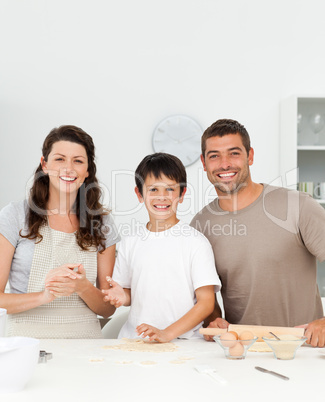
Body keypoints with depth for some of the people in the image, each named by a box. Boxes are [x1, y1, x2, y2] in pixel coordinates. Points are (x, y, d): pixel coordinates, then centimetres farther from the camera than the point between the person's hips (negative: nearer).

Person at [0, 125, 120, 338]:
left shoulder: (102, 222, 8)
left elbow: (109, 308, 9)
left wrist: (83, 288, -11)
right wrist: (45, 295, -18)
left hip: (86, 338, 2)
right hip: (29, 337, -2)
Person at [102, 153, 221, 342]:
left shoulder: (196, 242, -1)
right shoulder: (130, 243, 11)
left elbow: (206, 302, -4)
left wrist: (168, 333, -13)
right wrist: (122, 296, -1)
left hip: (182, 340, -3)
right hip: (134, 339, 3)